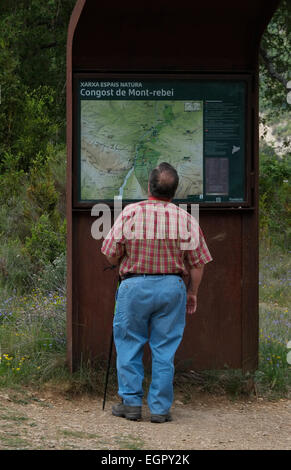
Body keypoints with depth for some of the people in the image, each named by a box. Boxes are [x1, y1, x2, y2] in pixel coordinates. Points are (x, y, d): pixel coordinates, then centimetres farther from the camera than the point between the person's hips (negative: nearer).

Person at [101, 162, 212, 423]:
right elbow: (197, 263, -1)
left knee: (129, 346, 11)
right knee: (165, 350, 6)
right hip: (172, 287, 1)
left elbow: (111, 254, -4)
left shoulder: (130, 213, -7)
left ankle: (131, 403, 13)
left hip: (135, 286, -1)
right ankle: (160, 408, 7)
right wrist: (192, 293, 13)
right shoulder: (185, 219, -5)